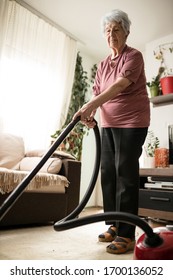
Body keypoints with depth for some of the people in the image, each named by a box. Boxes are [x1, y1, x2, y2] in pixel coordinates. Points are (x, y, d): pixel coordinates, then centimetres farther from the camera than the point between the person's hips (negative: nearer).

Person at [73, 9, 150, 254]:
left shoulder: (133, 56, -5)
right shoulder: (103, 64, 16)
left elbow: (121, 84, -23)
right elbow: (98, 93, 11)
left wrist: (91, 105, -34)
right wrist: (90, 113, -10)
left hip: (131, 123, -7)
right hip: (109, 124, 7)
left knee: (125, 174, -11)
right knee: (108, 173, 5)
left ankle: (126, 235, -3)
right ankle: (114, 225, 17)